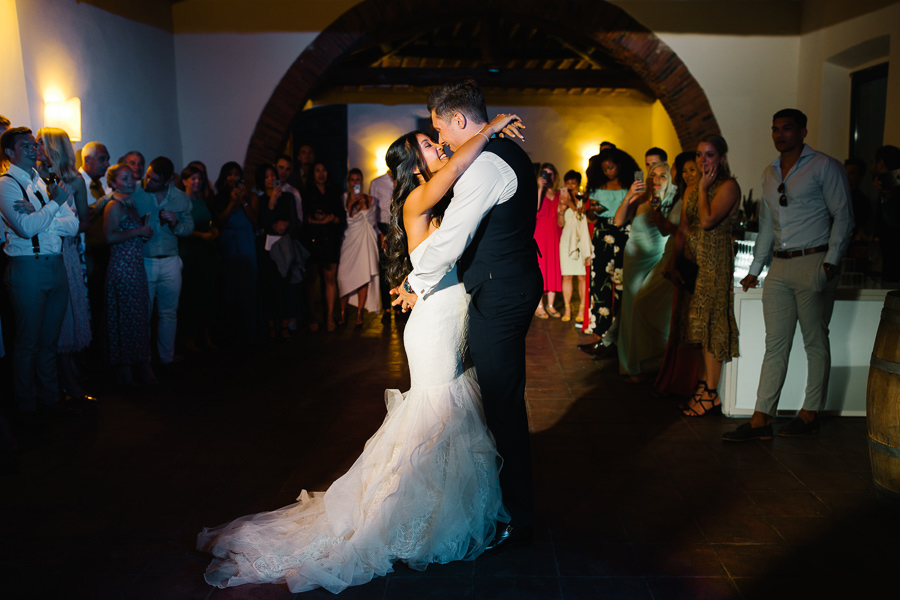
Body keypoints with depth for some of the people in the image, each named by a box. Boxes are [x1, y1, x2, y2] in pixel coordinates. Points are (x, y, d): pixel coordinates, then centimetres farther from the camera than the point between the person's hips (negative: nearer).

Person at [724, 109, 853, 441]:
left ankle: (810, 414, 14)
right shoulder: (769, 173, 17)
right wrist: (754, 269, 17)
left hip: (813, 262, -6)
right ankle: (761, 420, 2)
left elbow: (843, 217, -4)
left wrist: (830, 263, -14)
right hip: (779, 267, 6)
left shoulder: (825, 166, -1)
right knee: (775, 344, 3)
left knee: (815, 342, 3)